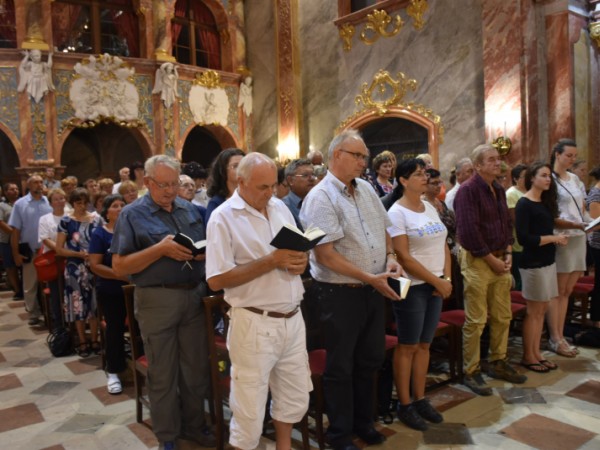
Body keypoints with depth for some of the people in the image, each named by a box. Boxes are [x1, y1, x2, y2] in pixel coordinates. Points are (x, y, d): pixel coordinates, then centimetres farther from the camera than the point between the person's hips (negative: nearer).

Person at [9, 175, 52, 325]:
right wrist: (15, 253, -5)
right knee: (30, 285, 10)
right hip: (30, 251, 0)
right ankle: (33, 314, 24)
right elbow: (15, 230, -2)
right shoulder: (20, 204, -2)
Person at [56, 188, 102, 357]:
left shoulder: (96, 219, 4)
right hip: (75, 269, -2)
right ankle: (82, 342, 18)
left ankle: (94, 340, 19)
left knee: (95, 303, 6)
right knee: (78, 305, 5)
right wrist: (80, 254, -16)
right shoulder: (66, 221, -3)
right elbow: (59, 249, -5)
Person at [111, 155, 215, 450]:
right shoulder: (132, 214, -5)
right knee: (162, 372, 9)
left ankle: (193, 424, 34)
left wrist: (203, 252, -7)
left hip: (194, 295, 5)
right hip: (157, 299, -4)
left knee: (196, 367, 14)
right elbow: (119, 267, -11)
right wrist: (161, 249, -20)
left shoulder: (190, 210, 9)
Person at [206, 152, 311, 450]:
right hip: (255, 324, -6)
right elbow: (216, 280, -17)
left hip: (293, 319, 7)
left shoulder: (280, 208, 9)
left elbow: (299, 250, 17)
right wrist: (272, 261, -21)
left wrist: (300, 261, -8)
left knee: (296, 397, 20)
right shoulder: (223, 217, -11)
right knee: (250, 408, 7)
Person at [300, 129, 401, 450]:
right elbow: (325, 255, -22)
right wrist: (370, 278, -21)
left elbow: (383, 228, 18)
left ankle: (363, 420, 39)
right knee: (340, 366, 8)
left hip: (373, 289, 7)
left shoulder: (366, 188, 7)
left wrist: (391, 256, -1)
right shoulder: (320, 198, -17)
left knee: (370, 359, 19)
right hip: (340, 292, -7)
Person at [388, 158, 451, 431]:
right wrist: (437, 281, -14)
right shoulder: (397, 213, -12)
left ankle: (420, 399, 26)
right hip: (412, 288, -7)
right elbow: (403, 257, -17)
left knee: (424, 345, 13)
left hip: (435, 287, 7)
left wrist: (446, 278, -2)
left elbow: (443, 246, 13)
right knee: (408, 347, 3)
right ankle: (404, 405, 16)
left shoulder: (431, 208, 10)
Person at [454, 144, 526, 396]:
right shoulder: (468, 190, -13)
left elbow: (507, 223, 20)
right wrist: (492, 260, -14)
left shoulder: (499, 190, 14)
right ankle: (471, 373, 10)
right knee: (475, 321, -2)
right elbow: (468, 232, -20)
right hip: (477, 261, -8)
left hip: (499, 259, 8)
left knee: (503, 316, 15)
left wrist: (508, 253, 6)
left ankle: (498, 364, 31)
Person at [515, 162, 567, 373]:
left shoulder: (545, 201, 13)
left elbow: (544, 227, 10)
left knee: (542, 310, 12)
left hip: (548, 261, 8)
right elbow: (523, 238, -18)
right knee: (533, 311, 1)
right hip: (533, 264, -8)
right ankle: (527, 356, 13)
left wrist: (558, 238, -7)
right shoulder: (524, 204, -12)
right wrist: (553, 238, -16)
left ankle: (536, 353, 22)